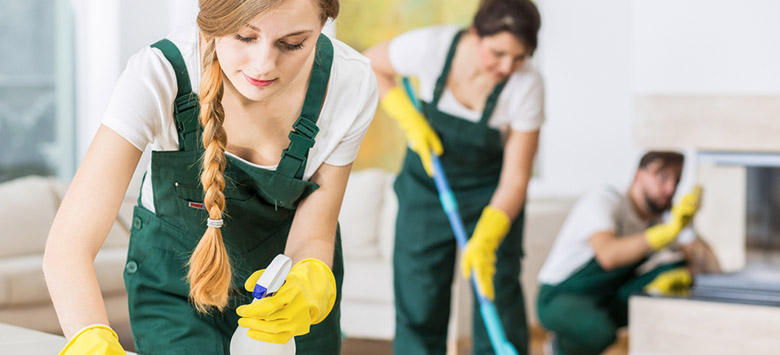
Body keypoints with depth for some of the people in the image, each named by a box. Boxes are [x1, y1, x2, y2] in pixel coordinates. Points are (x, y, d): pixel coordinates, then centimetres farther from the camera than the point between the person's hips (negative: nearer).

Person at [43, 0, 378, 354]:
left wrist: (309, 286, -41)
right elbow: (68, 245, -39)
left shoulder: (350, 83, -27)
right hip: (174, 268, -1)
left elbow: (312, 236, -17)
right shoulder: (157, 73, -33)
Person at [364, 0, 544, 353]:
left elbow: (515, 179, -22)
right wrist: (410, 120, -17)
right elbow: (371, 65, -5)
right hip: (427, 182, 1)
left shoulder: (527, 84, -26)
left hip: (490, 190, -1)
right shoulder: (432, 46, -26)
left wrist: (484, 243, -33)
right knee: (418, 300, 1)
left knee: (498, 295, -6)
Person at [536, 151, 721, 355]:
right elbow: (608, 255, -43)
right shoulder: (602, 200, -23)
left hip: (610, 302, 6)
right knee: (598, 331, -39)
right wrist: (669, 230, -51)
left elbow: (711, 267, -10)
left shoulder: (666, 216, -3)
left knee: (679, 268, -14)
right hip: (559, 299, -6)